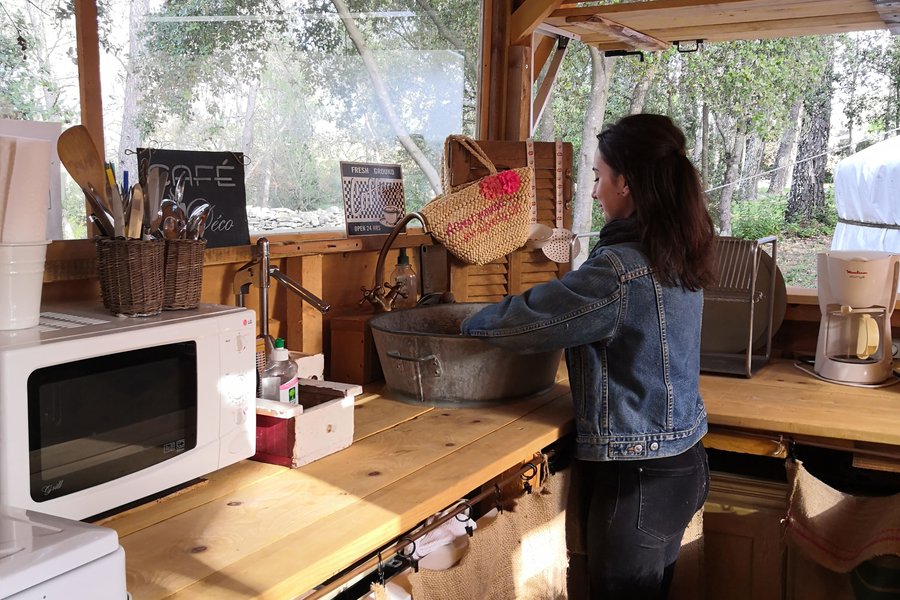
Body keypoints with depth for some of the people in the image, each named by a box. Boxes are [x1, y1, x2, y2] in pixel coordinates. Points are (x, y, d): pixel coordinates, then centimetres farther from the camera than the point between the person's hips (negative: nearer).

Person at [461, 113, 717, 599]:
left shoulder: (619, 269, -25)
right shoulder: (678, 254, 4)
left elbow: (525, 318, -16)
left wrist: (472, 324, 3)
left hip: (636, 476, -8)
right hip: (681, 462, 8)